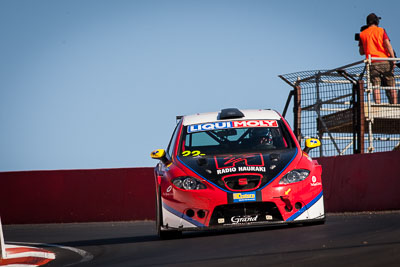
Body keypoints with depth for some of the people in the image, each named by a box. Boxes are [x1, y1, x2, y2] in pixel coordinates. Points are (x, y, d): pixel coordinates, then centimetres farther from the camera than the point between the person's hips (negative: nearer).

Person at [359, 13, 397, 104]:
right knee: (391, 86, 2)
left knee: (376, 86, -6)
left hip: (373, 63, 1)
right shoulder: (381, 30, 6)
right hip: (385, 61, -1)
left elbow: (361, 52, 15)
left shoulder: (362, 34, 12)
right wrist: (393, 59, -10)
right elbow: (388, 44, -6)